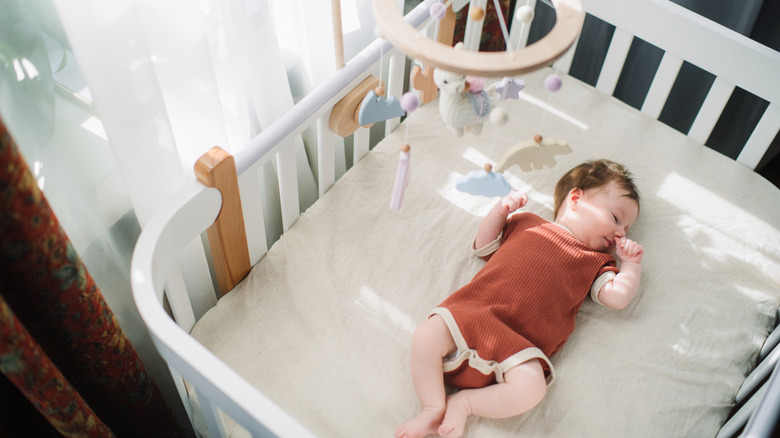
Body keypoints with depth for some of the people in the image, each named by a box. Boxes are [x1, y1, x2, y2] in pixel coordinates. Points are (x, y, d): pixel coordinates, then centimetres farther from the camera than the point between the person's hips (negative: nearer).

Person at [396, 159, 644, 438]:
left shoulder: (595, 262, 23)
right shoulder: (526, 223, 24)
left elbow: (618, 296, 9)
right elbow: (483, 246, 28)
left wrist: (631, 263, 12)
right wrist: (500, 211, 16)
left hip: (517, 344, -1)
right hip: (471, 313, 1)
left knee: (530, 389, -30)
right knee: (425, 336, -22)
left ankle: (465, 402, -10)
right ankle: (435, 408, -8)